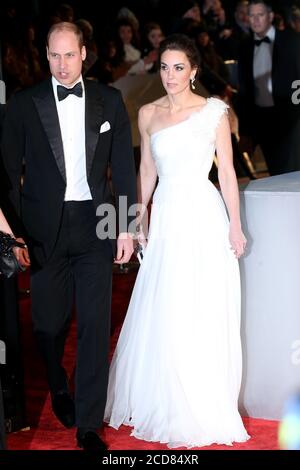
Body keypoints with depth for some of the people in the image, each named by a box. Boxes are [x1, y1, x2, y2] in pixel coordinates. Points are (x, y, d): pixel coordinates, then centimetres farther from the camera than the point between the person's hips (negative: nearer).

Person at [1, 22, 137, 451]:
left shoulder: (109, 102, 5)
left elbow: (124, 166, 7)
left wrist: (127, 226, 2)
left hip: (95, 225, 0)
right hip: (45, 227, 0)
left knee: (95, 324, -2)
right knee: (50, 320, 8)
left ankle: (89, 423, 5)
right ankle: (59, 391, 38)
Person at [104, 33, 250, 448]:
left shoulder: (214, 111, -3)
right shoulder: (148, 114, 7)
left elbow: (227, 172, -2)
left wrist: (235, 225, -5)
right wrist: (139, 220, 13)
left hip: (204, 216, -3)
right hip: (166, 218, 3)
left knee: (205, 316, 1)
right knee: (162, 317, 6)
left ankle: (205, 406, 14)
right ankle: (163, 401, 20)